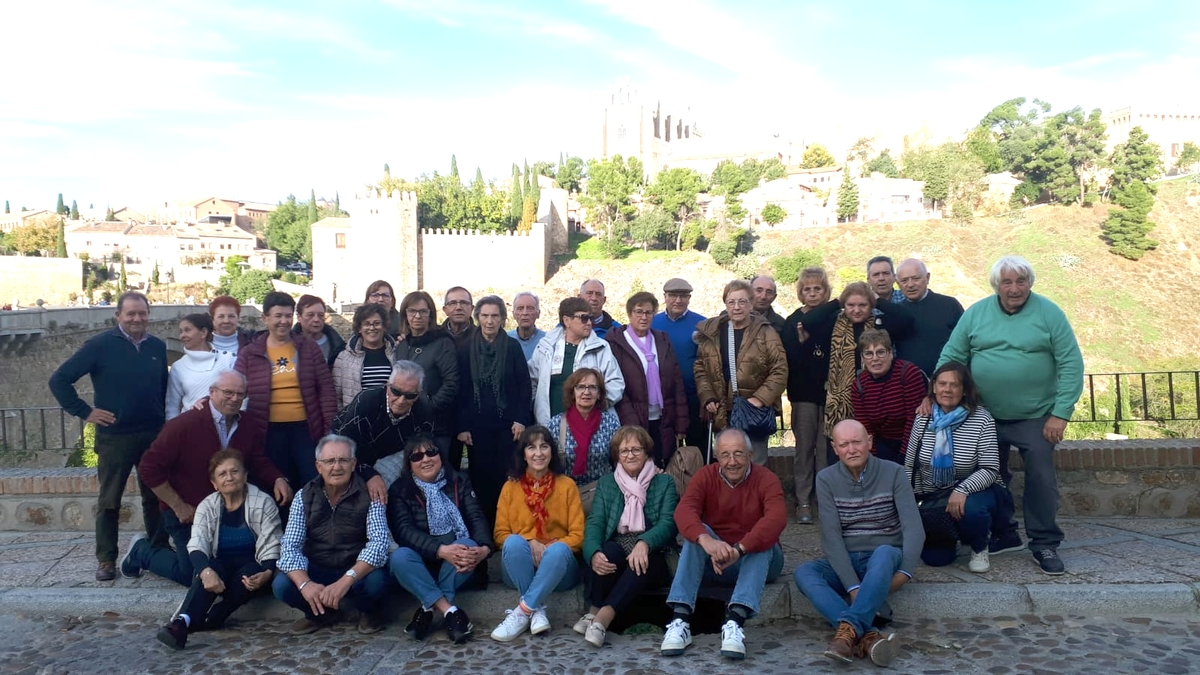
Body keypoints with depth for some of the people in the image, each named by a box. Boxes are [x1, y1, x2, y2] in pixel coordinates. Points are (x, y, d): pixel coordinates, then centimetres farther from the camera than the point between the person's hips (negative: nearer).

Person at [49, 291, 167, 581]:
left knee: (156, 496, 11)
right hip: (114, 437, -3)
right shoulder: (100, 345, -8)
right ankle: (106, 559, 17)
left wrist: (165, 419, 10)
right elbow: (59, 380, -7)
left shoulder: (158, 347, 5)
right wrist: (85, 412, -9)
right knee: (109, 500, 6)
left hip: (154, 435, 4)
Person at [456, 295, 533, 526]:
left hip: (507, 423, -1)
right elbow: (460, 389, 3)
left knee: (506, 475, -1)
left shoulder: (513, 347, 1)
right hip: (477, 425, 1)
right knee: (481, 476, 3)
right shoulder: (466, 348, 2)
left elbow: (525, 386, 2)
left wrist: (521, 419, -6)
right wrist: (461, 426, -2)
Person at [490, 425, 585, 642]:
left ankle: (523, 611, -31)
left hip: (558, 571, -1)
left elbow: (578, 535, 0)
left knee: (559, 549, -34)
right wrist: (529, 542, -17)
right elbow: (500, 534, 3)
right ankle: (537, 610, -28)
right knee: (514, 542, -31)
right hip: (519, 569, 1)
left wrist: (550, 547, -19)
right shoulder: (510, 487, 7)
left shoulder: (567, 485, 5)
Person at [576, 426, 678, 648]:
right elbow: (594, 523, 2)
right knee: (610, 550, -33)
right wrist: (594, 553, -21)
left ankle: (602, 618, -46)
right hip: (616, 552, 2)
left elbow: (668, 523, -5)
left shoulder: (664, 483, 10)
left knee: (641, 561, -36)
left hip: (651, 557, -1)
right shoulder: (606, 484, 16)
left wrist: (644, 543, -28)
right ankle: (593, 613, -31)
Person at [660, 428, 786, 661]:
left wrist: (739, 549, -45)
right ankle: (680, 619, -37)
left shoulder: (766, 480, -10)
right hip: (714, 562, 1)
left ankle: (735, 621, -47)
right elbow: (684, 511, -24)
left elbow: (777, 519, -30)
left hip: (757, 561, -1)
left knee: (764, 539, -31)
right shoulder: (705, 476, -5)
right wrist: (707, 540, -46)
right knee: (696, 533, -26)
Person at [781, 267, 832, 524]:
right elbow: (788, 360, -6)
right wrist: (801, 340, -20)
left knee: (826, 448, 1)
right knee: (804, 448, 3)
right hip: (804, 394, -1)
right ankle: (803, 501, 8)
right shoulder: (793, 322, 2)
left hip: (830, 393, 1)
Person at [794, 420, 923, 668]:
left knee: (885, 553, -36)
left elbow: (914, 529, -12)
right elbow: (831, 536, -12)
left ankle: (849, 628, -46)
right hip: (845, 563, 1)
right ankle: (867, 636, -44)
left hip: (885, 558, -1)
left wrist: (904, 572, -28)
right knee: (803, 573, -29)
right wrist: (853, 586, -24)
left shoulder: (893, 473, -4)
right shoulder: (826, 479, -3)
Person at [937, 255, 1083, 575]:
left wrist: (1061, 413, -13)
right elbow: (951, 357, 4)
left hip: (1036, 417, -3)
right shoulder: (975, 313, 0)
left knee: (1041, 478, -2)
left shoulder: (1049, 314, -7)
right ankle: (1004, 534, 30)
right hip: (985, 416, 3)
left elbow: (1071, 365, -8)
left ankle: (1045, 543, 14)